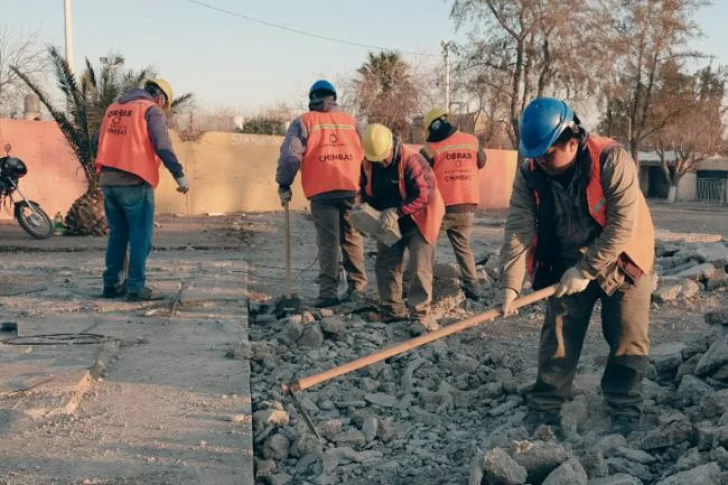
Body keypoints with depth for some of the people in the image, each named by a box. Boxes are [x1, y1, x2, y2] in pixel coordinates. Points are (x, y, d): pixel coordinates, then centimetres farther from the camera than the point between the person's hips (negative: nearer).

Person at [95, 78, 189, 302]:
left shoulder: (113, 108, 18)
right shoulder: (152, 110, -2)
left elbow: (97, 142, 20)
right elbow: (162, 146, -15)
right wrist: (180, 175, -15)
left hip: (108, 181, 6)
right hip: (134, 183, -6)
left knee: (117, 235, 16)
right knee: (140, 237, 0)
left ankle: (111, 284, 18)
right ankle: (136, 287, -1)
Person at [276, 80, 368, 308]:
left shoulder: (304, 122, 4)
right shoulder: (350, 121, 15)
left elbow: (290, 156, -5)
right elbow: (366, 154, 16)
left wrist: (284, 185, 2)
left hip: (322, 190, -3)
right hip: (351, 189, 3)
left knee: (328, 241, -2)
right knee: (352, 238, 10)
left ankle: (329, 292, -5)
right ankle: (357, 287, 13)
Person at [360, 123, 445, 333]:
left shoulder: (411, 160, -26)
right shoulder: (367, 163, -6)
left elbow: (424, 194, -29)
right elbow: (365, 190, 9)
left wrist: (397, 211, -31)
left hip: (418, 221, -6)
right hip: (389, 224, 6)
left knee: (419, 267, -10)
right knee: (385, 265, 7)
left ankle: (420, 315, -8)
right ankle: (392, 311, 18)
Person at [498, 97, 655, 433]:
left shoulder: (611, 160, -27)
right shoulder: (530, 173, -13)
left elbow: (622, 225, -27)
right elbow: (518, 228, -18)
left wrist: (586, 270, -24)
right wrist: (511, 283, -26)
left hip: (620, 262, -3)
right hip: (567, 267, 3)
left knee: (627, 340, -1)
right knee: (557, 339, 4)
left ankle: (625, 411, 13)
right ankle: (544, 408, 14)